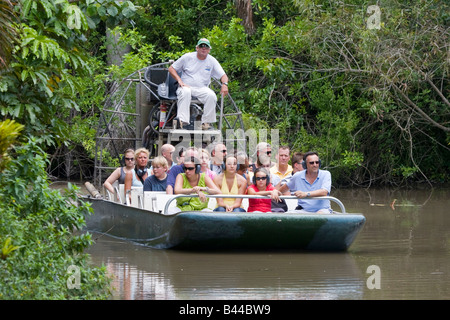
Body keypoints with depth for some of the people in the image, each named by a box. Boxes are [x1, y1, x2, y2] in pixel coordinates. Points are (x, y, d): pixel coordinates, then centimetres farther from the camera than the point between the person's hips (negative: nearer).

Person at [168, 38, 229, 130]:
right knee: (185, 92, -38)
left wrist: (224, 84, -16)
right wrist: (179, 80, -7)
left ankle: (206, 122, -23)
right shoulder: (187, 57, 6)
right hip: (186, 86, -2)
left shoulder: (212, 61, 10)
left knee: (211, 95, -31)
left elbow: (223, 76, 8)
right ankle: (183, 122, -45)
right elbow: (171, 68, 10)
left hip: (202, 88, 2)